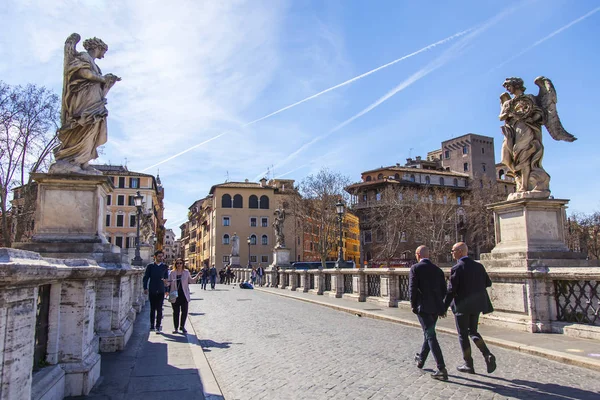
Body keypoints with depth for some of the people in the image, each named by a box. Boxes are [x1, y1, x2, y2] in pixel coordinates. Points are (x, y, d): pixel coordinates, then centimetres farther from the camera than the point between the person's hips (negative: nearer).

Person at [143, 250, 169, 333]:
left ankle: (158, 326, 2)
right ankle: (152, 325, 19)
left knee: (159, 309, -2)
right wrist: (145, 288, -4)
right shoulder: (150, 266, 4)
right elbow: (146, 277, 5)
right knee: (152, 308, 8)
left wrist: (165, 280, -11)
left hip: (161, 291, 0)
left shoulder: (165, 267, 8)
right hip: (152, 291, 0)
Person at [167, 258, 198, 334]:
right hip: (175, 295, 0)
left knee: (184, 311, 2)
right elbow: (169, 283, 4)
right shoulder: (172, 273, 3)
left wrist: (197, 276, -1)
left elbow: (191, 281, 13)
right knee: (176, 312, 6)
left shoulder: (186, 272, 4)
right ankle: (176, 328, 18)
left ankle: (182, 326, 20)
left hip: (184, 295, 1)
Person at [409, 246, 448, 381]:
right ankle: (420, 360, 39)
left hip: (423, 307, -6)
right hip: (436, 308, 6)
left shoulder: (415, 268, -7)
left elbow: (412, 289, -13)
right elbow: (443, 290, 9)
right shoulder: (438, 270, 9)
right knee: (428, 333, 21)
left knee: (431, 336, -5)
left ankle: (441, 369, -10)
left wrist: (413, 305, -1)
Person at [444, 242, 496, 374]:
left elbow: (451, 290, -16)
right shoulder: (478, 266, 1)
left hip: (462, 306, -6)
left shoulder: (456, 269, -16)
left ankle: (468, 365, 14)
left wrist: (444, 307, -8)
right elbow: (488, 283, 8)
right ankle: (488, 355, 2)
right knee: (473, 331, 20)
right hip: (476, 305, 6)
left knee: (463, 335, 7)